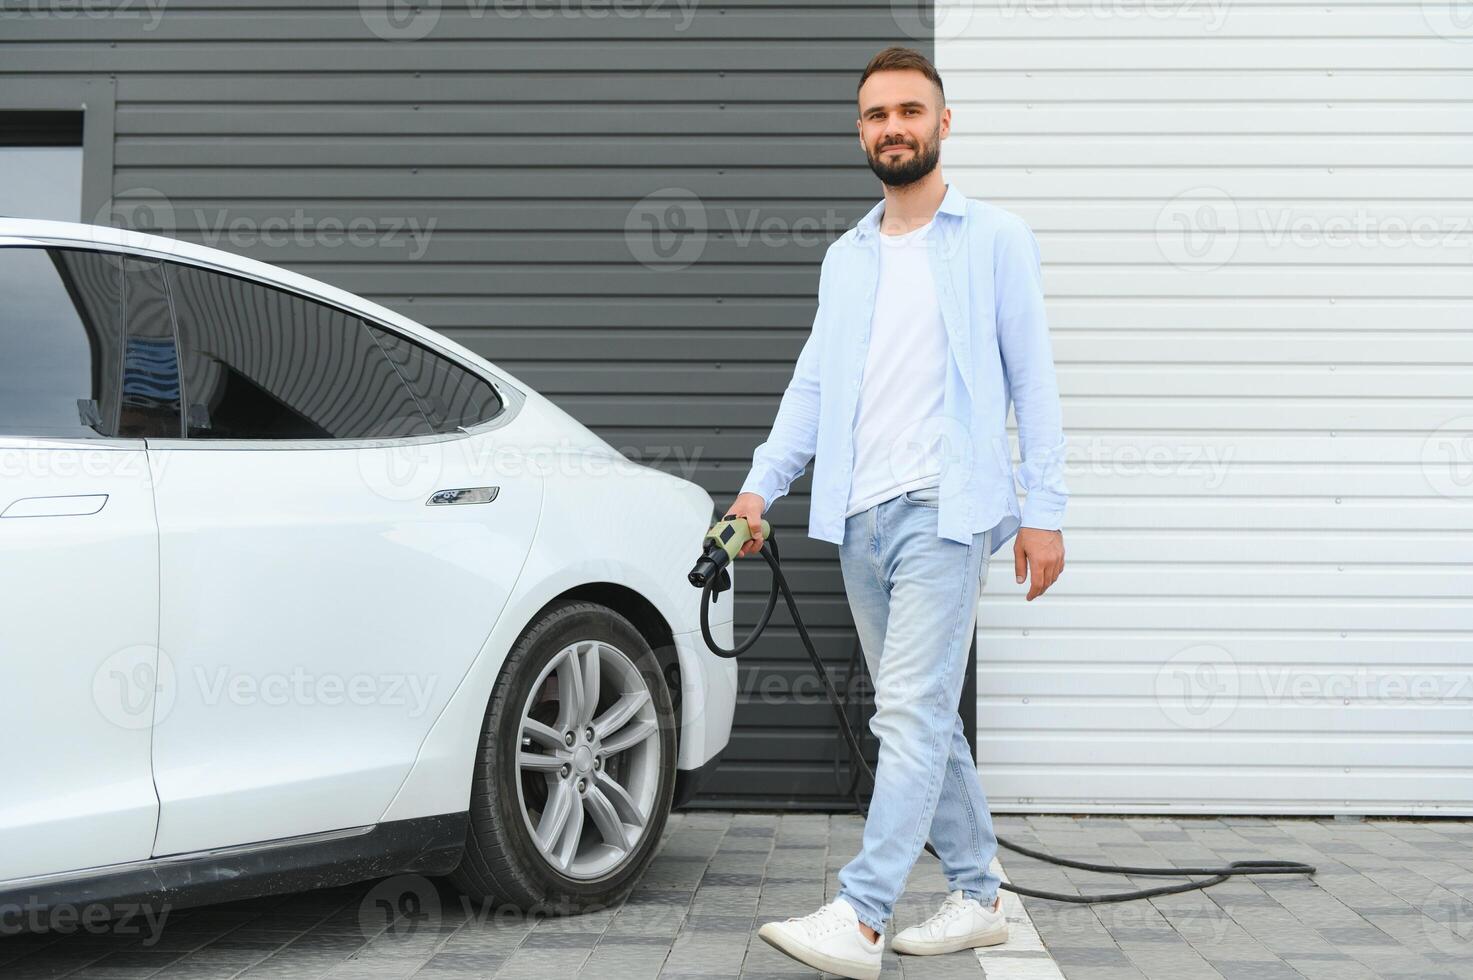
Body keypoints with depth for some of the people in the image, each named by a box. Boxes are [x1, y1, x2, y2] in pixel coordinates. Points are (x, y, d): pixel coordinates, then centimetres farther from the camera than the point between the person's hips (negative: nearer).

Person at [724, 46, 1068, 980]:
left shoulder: (996, 238, 4)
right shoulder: (846, 257, 18)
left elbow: (1033, 381, 0)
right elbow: (812, 385, 13)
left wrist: (1044, 508, -7)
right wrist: (761, 485, 1)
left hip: (944, 508, -6)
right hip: (861, 516, 6)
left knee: (913, 712, -12)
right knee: (919, 716, 11)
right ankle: (978, 896, 22)